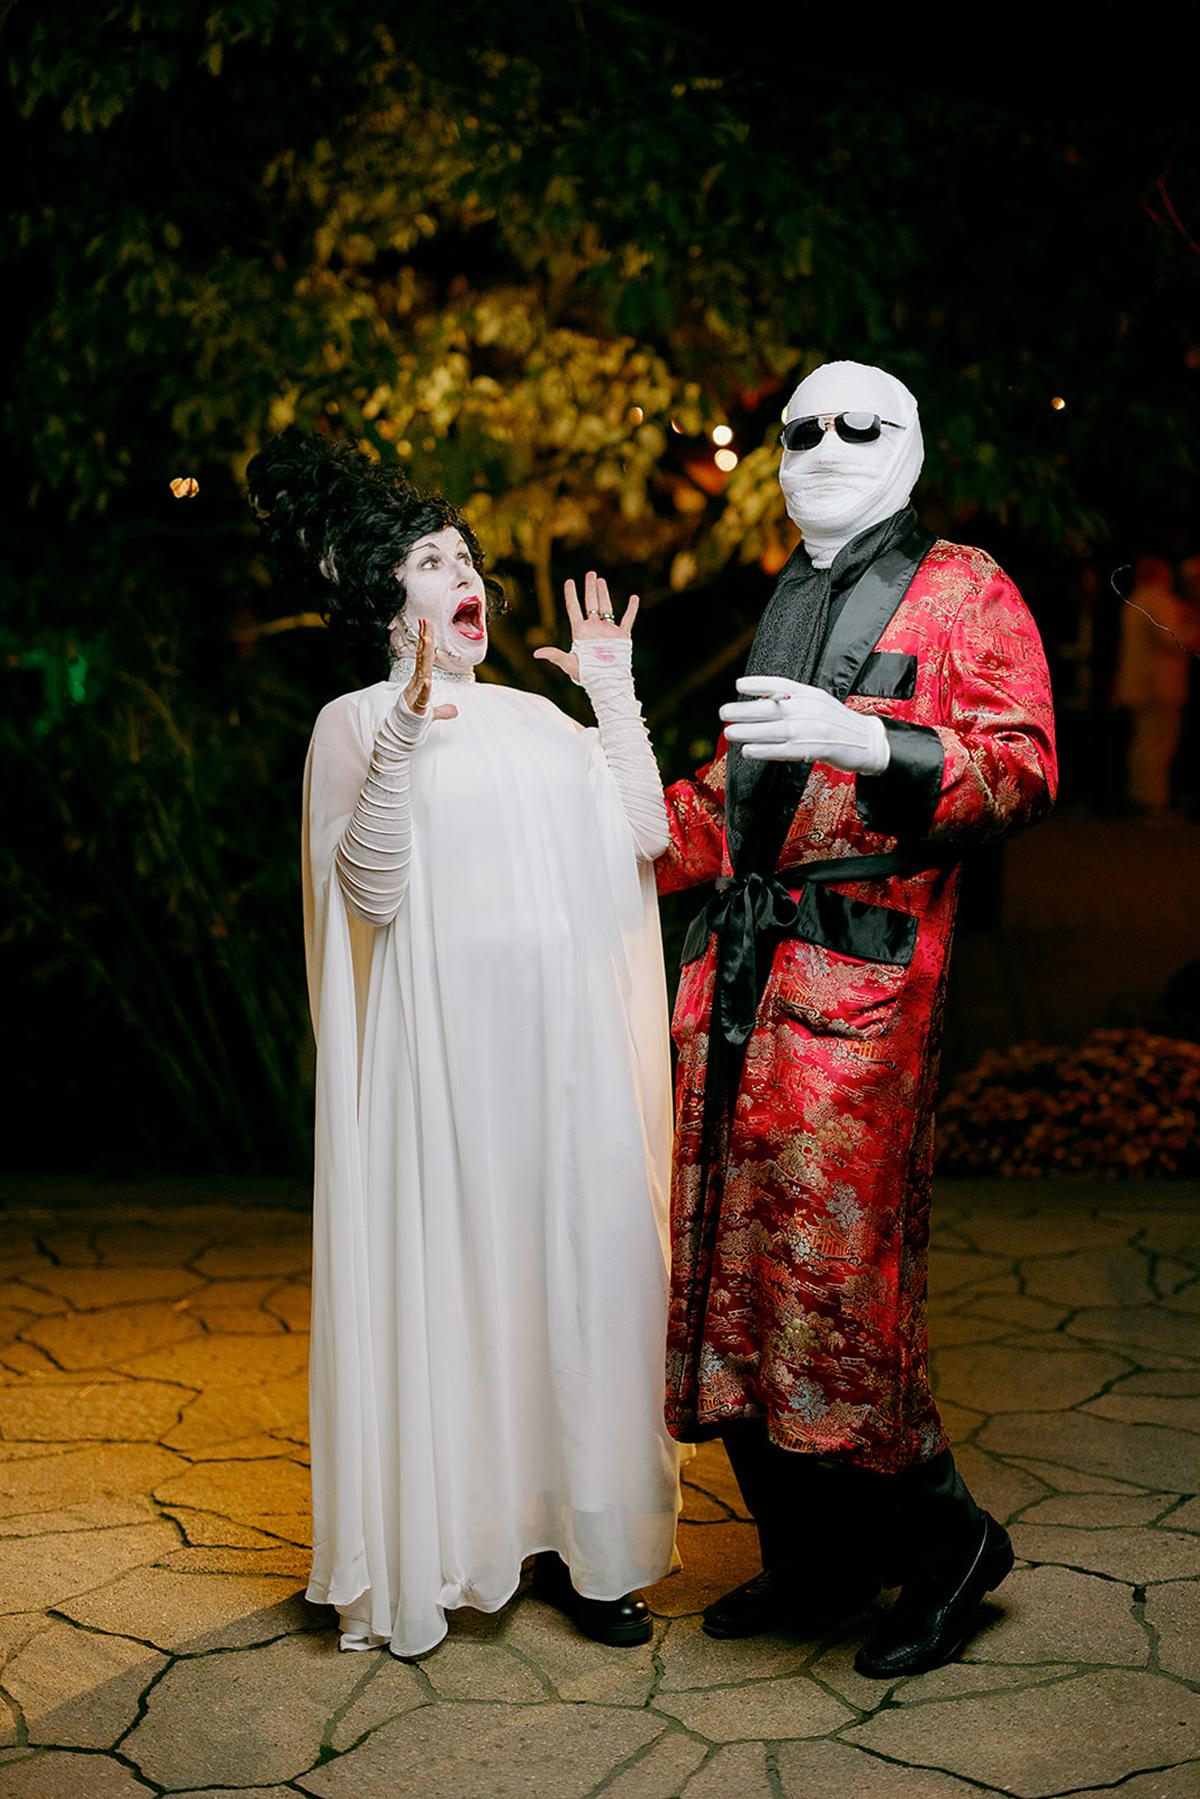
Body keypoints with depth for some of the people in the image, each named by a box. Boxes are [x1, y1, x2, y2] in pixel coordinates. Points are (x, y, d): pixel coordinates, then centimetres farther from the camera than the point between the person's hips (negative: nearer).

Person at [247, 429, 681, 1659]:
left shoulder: (538, 718, 16)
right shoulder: (356, 723, 1)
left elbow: (644, 836, 7)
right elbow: (371, 890, -11)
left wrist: (616, 697, 6)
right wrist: (405, 742, -22)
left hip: (570, 1051, 5)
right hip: (447, 1048, -5)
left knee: (576, 1273, 5)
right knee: (453, 1273, 0)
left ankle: (567, 1532, 15)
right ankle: (441, 1543, 13)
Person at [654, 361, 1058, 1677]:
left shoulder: (963, 591, 3)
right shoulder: (784, 603, 23)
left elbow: (1022, 769, -9)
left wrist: (862, 739, -22)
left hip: (860, 984, -7)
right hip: (730, 975, 7)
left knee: (834, 1275, -10)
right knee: (729, 1271, 7)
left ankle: (938, 1541, 12)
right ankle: (813, 1560, 21)